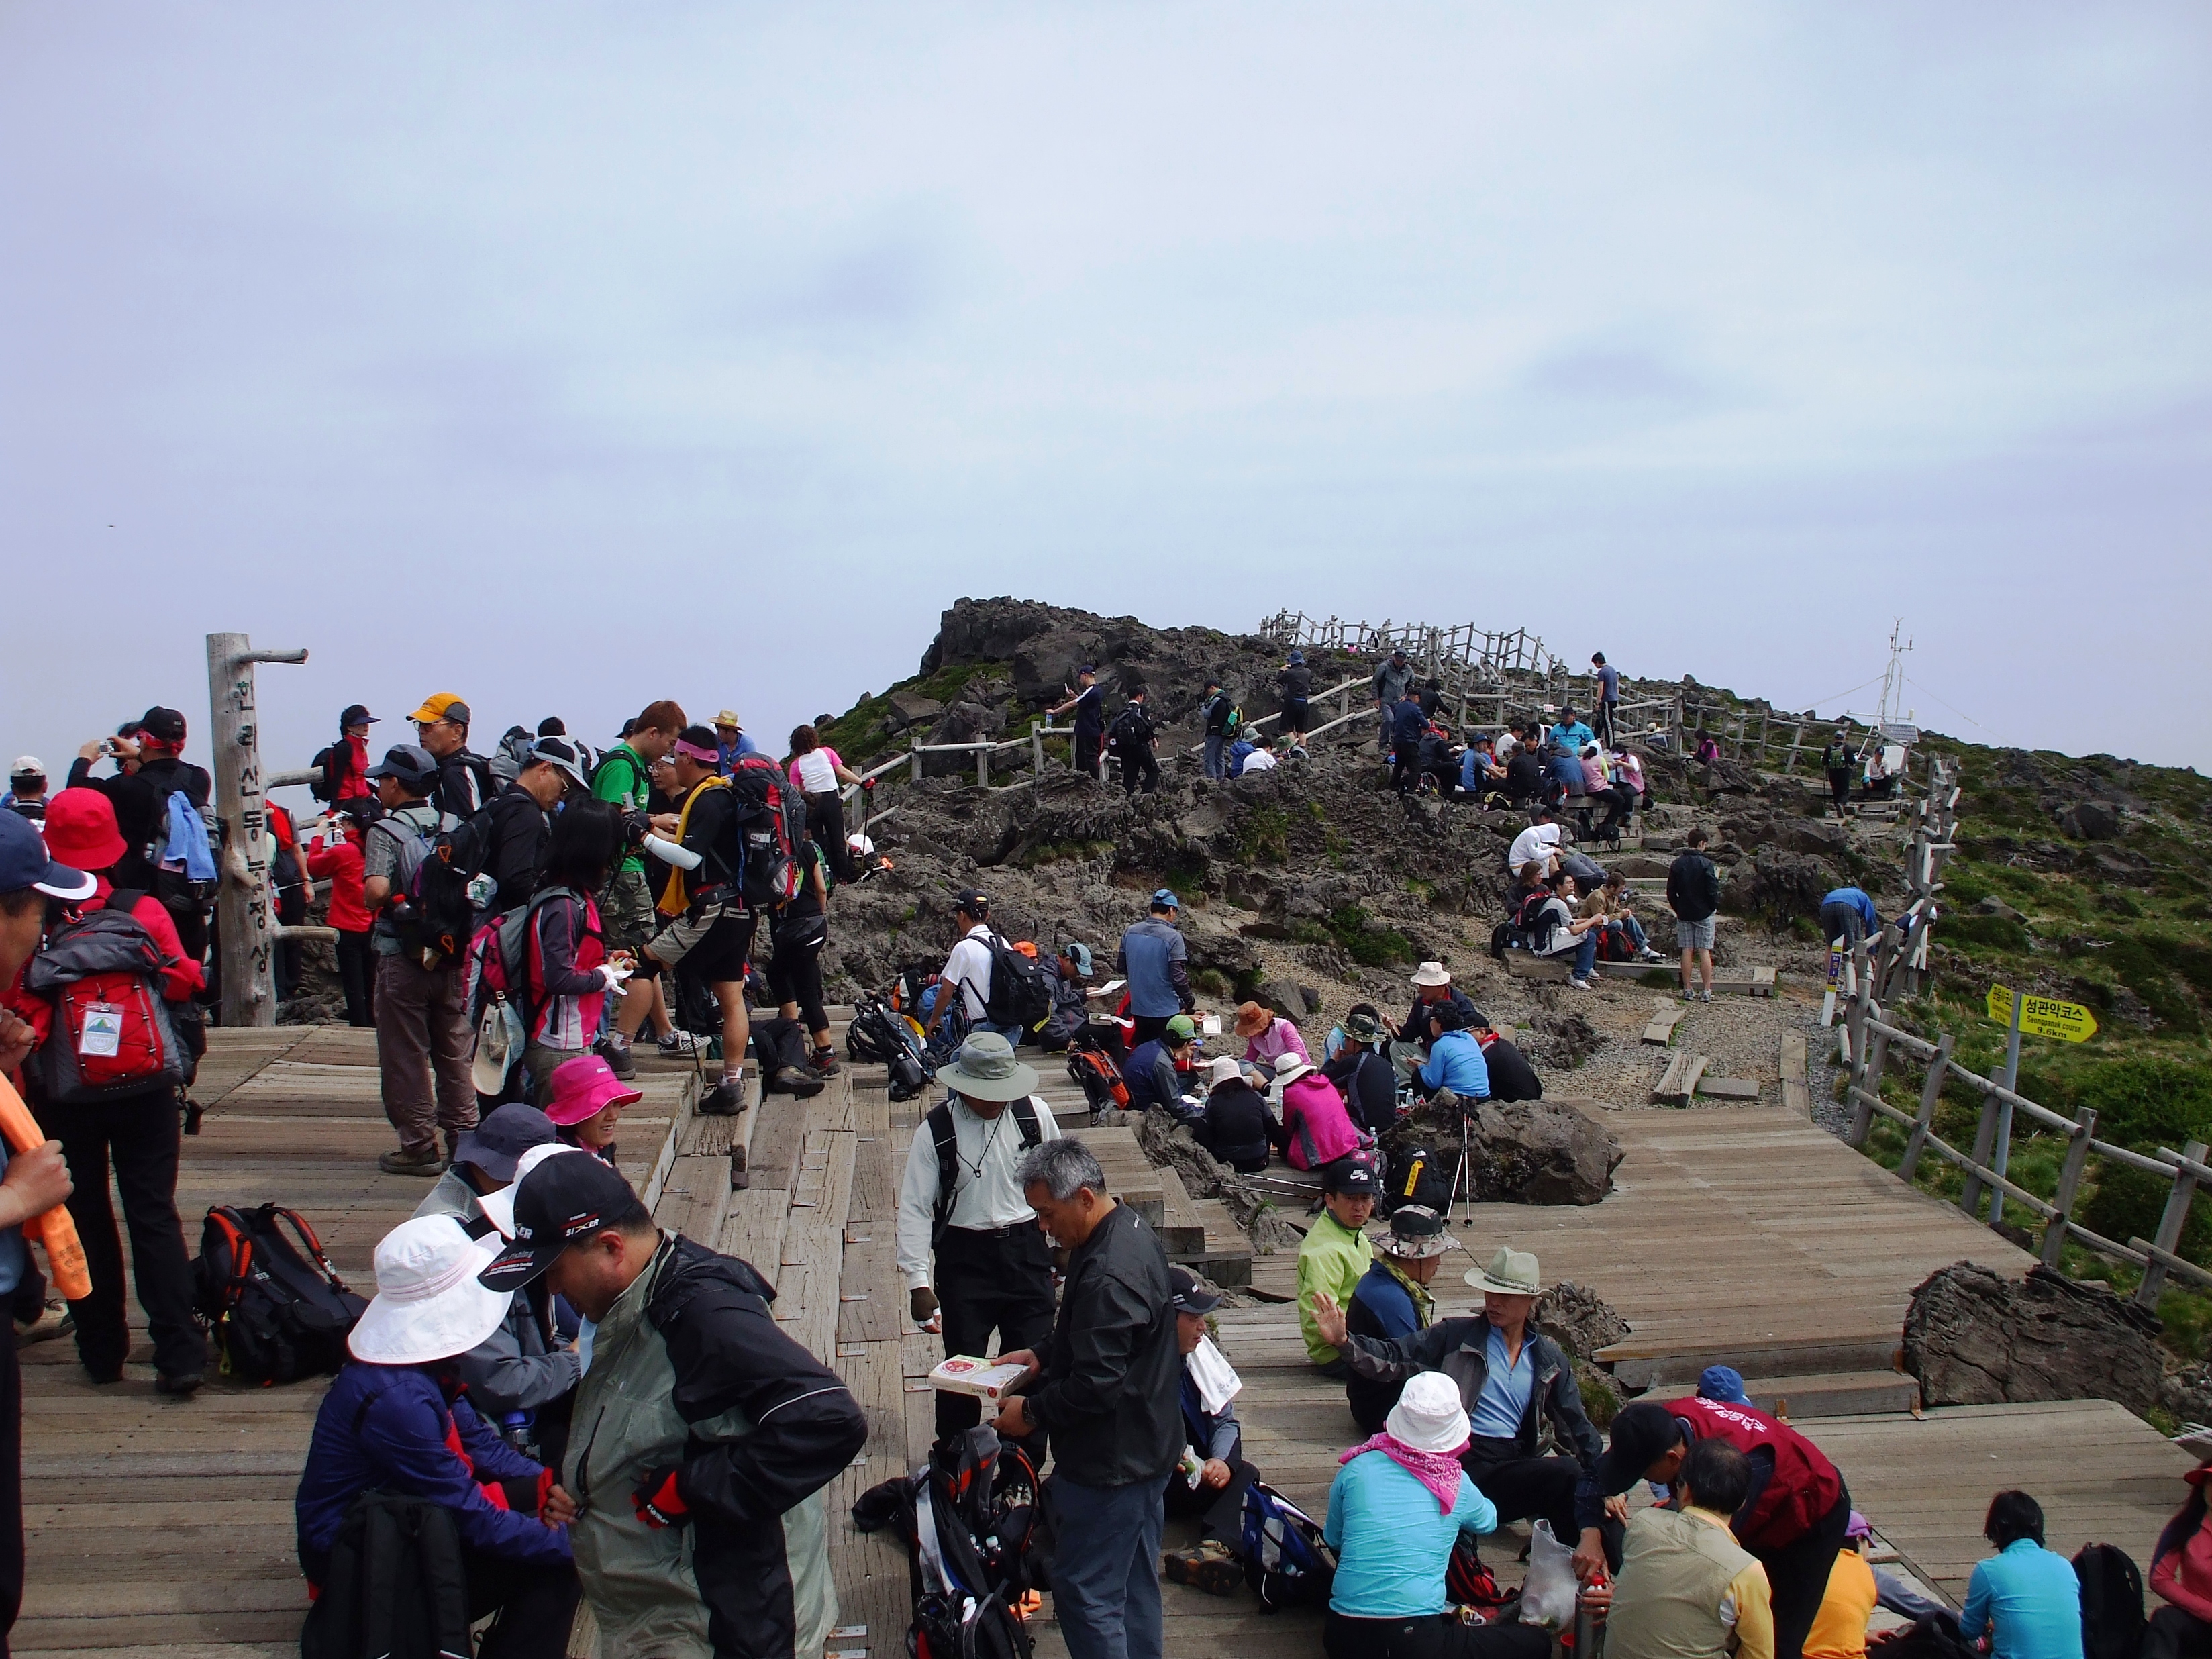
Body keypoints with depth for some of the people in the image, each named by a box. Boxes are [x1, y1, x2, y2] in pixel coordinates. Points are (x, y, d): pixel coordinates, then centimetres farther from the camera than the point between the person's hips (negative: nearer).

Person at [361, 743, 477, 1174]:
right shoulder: (454, 826, 5)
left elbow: (376, 891, -24)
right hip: (454, 956, 5)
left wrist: (369, 897, -3)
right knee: (455, 1051, 13)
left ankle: (419, 1147, 7)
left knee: (405, 1056, 4)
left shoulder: (385, 831, -10)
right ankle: (463, 1137, 17)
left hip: (402, 958, -5)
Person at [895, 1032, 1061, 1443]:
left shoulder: (1034, 1113, -5)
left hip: (1026, 1250, 2)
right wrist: (918, 1282, -12)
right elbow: (915, 1208, -8)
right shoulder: (936, 1128, -11)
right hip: (964, 1257, -1)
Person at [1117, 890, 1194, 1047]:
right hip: (1165, 1011, -5)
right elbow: (1178, 977, -17)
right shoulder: (1172, 937, -17)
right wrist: (1189, 1002, -1)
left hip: (1138, 1010, 5)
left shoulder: (1130, 932, -1)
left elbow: (1120, 968, 7)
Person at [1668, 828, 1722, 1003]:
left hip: (1684, 914, 3)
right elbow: (1712, 890, -13)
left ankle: (1687, 989, 7)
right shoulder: (1706, 864, -12)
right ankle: (1707, 991, 1)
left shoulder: (1677, 864, 2)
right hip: (1704, 913, -3)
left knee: (1687, 951, 6)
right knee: (1704, 951, 0)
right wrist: (1715, 907, 2)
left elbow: (1671, 892, 4)